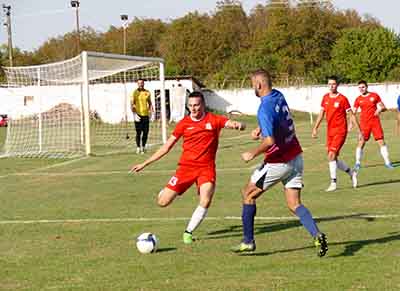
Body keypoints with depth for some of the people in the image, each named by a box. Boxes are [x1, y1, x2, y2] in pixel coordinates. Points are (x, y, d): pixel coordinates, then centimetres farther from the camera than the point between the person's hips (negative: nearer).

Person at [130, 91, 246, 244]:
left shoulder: (214, 120, 0)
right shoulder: (184, 123, 4)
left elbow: (238, 125, -9)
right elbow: (166, 147, 9)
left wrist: (238, 125, -36)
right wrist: (144, 164, 8)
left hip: (206, 168, -1)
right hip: (186, 167, 1)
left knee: (205, 201, -25)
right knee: (162, 202, -6)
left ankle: (188, 232, -4)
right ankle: (168, 191, 32)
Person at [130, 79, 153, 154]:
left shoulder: (147, 92, 9)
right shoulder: (135, 93, -2)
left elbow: (150, 103, 18)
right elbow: (132, 104, -5)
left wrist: (151, 111, 5)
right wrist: (134, 114, -15)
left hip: (145, 114, 4)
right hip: (138, 114, -4)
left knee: (146, 132, 3)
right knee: (138, 132, -4)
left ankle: (143, 147, 18)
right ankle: (138, 147, 5)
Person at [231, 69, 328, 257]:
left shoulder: (265, 109, -22)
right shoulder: (278, 95, 5)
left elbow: (269, 141, -29)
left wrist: (252, 154, -14)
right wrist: (260, 129, 14)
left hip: (278, 162, -8)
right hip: (295, 158, 8)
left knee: (248, 194, 11)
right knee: (294, 205, 6)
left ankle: (248, 242, 16)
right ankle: (317, 235, -17)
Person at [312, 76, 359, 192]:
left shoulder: (342, 99, -8)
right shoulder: (325, 97, 8)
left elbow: (351, 115, -5)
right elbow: (321, 113, 16)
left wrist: (359, 130, -6)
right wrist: (315, 128, 9)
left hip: (340, 131, -6)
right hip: (330, 131, 6)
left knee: (331, 155, -16)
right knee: (332, 158, 7)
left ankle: (333, 182, -8)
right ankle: (352, 173, 28)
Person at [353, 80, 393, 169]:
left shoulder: (375, 96, 4)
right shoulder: (358, 99, 5)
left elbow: (383, 108, 6)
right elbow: (354, 113, 6)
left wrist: (380, 109, -16)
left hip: (375, 122, 0)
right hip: (364, 123, 0)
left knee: (381, 141, -3)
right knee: (361, 143, -4)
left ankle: (387, 162, 3)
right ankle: (357, 163, 5)